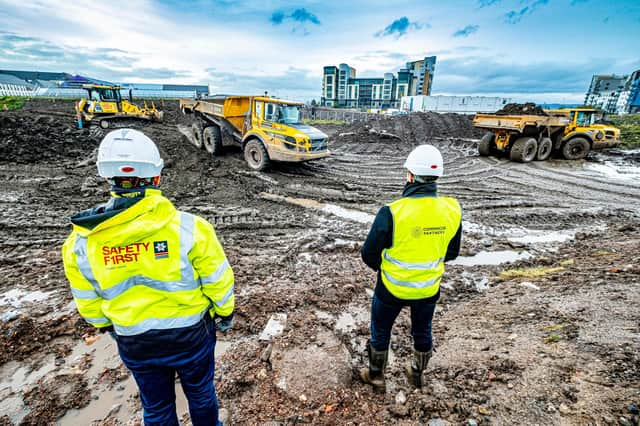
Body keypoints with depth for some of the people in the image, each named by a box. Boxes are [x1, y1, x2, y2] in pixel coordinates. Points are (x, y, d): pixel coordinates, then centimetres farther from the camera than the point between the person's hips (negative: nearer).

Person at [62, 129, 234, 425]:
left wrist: (106, 325, 20)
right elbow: (218, 281, -15)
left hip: (134, 341, 3)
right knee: (200, 391, 27)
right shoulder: (189, 227, -27)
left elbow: (87, 300, 0)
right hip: (190, 332, -2)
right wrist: (225, 312, 4)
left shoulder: (80, 242, -15)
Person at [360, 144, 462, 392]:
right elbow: (452, 253, 2)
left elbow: (369, 254, -17)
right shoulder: (452, 210, -13)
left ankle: (376, 377, 43)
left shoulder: (392, 212, -28)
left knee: (380, 332, 21)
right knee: (422, 331, 28)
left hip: (392, 287, -4)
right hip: (429, 288, 4)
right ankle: (417, 374, 53)